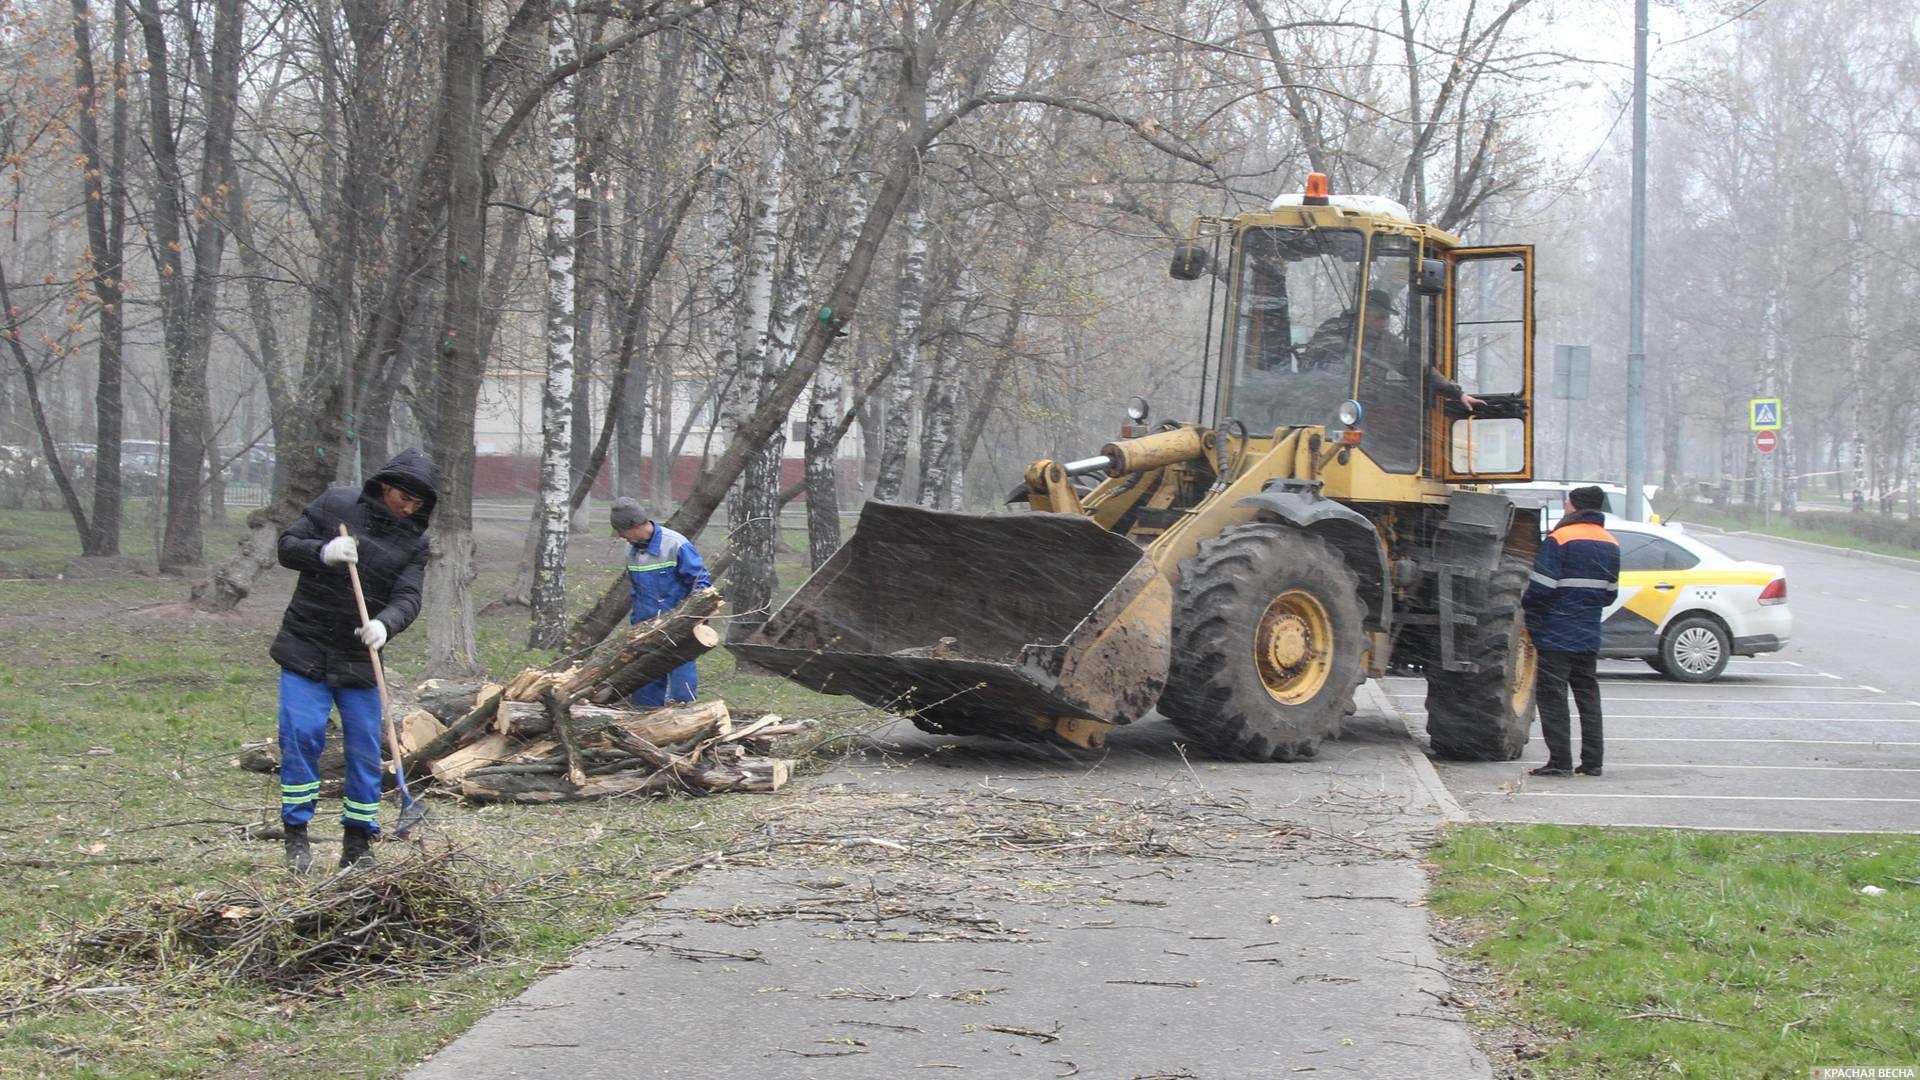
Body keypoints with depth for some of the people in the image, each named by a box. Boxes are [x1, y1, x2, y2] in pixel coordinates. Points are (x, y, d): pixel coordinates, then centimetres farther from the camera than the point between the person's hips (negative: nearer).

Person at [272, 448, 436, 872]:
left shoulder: (415, 541, 1)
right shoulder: (335, 504, -4)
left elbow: (407, 598, -9)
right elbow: (287, 546, -3)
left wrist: (384, 624, -31)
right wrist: (322, 552, -24)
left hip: (360, 659, 2)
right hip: (306, 648, -2)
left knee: (365, 749, 2)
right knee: (300, 736, -10)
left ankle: (358, 842, 12)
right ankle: (296, 835, 0)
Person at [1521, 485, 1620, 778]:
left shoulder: (1559, 540, -13)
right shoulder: (1610, 545, 10)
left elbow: (1541, 588, -16)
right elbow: (1610, 592, 15)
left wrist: (1528, 610, 2)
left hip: (1556, 635, -7)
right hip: (1589, 635, 7)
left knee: (1552, 695, -3)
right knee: (1587, 694, 12)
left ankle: (1560, 761, -7)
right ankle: (1592, 761, 11)